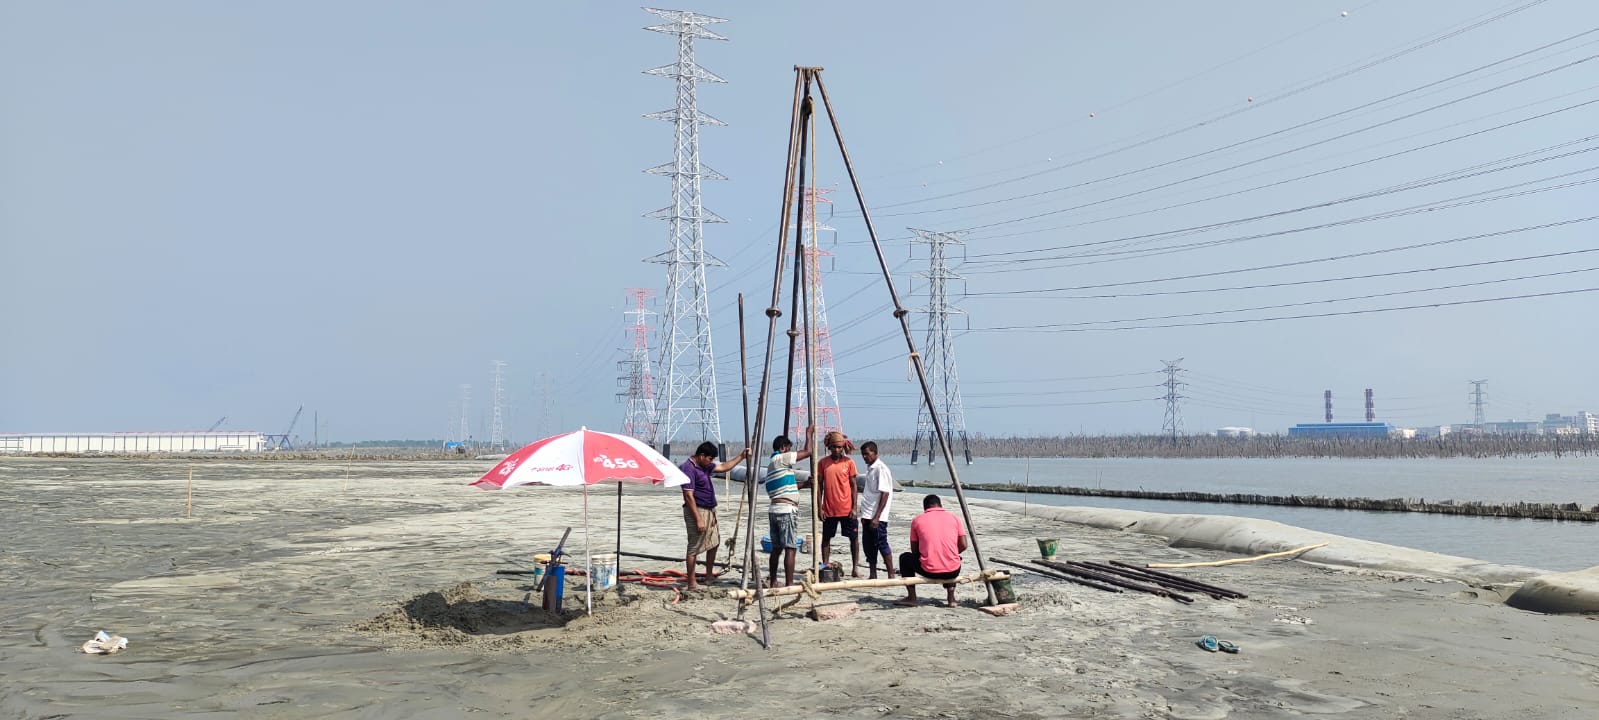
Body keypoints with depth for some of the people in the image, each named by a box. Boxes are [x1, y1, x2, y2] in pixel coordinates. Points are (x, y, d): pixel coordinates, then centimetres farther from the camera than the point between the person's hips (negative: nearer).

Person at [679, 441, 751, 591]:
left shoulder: (704, 466, 10)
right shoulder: (688, 469, -19)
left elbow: (723, 467, 24)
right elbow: (688, 496, -23)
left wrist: (741, 457, 17)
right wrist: (698, 519, -24)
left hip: (710, 510, 10)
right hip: (697, 511, -10)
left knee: (714, 542, 20)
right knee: (694, 547, -5)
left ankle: (709, 574, 34)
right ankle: (692, 583, 0)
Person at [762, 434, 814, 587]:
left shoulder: (772, 464, 20)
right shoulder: (781, 459, -7)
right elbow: (808, 452, -8)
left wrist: (804, 484, 23)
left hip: (774, 510, 9)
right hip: (787, 510, -9)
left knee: (776, 548, 14)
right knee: (790, 548, -7)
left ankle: (773, 582, 19)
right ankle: (789, 584, -9)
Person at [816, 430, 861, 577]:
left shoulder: (849, 462, -2)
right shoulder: (823, 463, 0)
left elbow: (853, 485, 0)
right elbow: (819, 486, 4)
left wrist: (854, 507, -4)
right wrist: (819, 508, -1)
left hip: (847, 509, -1)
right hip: (829, 509, 1)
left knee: (854, 537, 4)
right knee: (826, 538, 8)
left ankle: (855, 567, 12)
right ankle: (824, 566, 18)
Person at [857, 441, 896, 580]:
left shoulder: (881, 469, -13)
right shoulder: (870, 468, 14)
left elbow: (885, 494, -18)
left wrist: (876, 517, -22)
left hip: (877, 517, -9)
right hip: (868, 516, 9)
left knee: (881, 544, -6)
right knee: (868, 545, 10)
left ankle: (891, 577, 1)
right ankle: (872, 576, 18)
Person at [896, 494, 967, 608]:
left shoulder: (917, 520, 7)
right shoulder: (954, 518, 9)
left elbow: (914, 550, 12)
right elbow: (963, 546, 8)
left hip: (929, 571, -2)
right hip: (953, 572, 2)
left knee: (905, 558, 26)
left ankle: (911, 597, 20)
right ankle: (951, 599, 25)